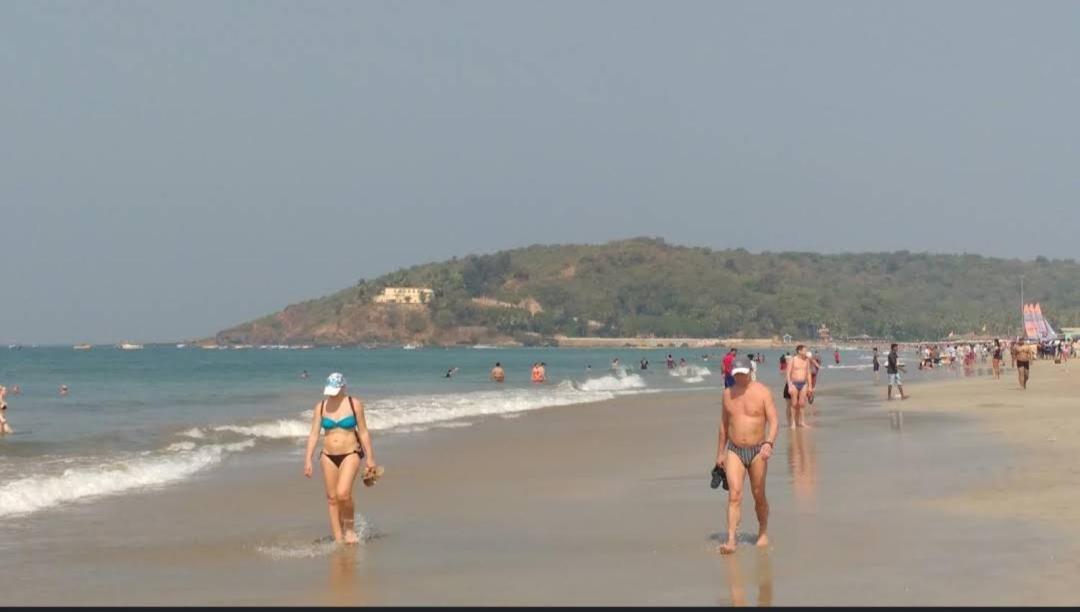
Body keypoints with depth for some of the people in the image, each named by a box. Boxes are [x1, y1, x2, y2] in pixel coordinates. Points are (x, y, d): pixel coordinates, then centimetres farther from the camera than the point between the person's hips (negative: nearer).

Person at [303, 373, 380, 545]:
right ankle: (338, 538, 12)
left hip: (350, 454, -3)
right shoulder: (321, 407, 2)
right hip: (328, 456, 4)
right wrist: (308, 459, -5)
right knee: (332, 498, 4)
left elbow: (363, 432, 0)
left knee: (343, 493, -20)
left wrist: (370, 458, 1)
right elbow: (314, 434, 2)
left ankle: (350, 528, 4)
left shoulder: (354, 404, -4)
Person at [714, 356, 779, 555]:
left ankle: (763, 533, 32)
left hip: (757, 451, -2)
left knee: (759, 496, 9)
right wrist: (720, 453, 16)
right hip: (734, 451, 2)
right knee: (734, 495, -12)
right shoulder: (728, 393, 5)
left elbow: (774, 422, -13)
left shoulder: (762, 392, -7)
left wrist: (769, 443, -31)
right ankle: (731, 541, -18)